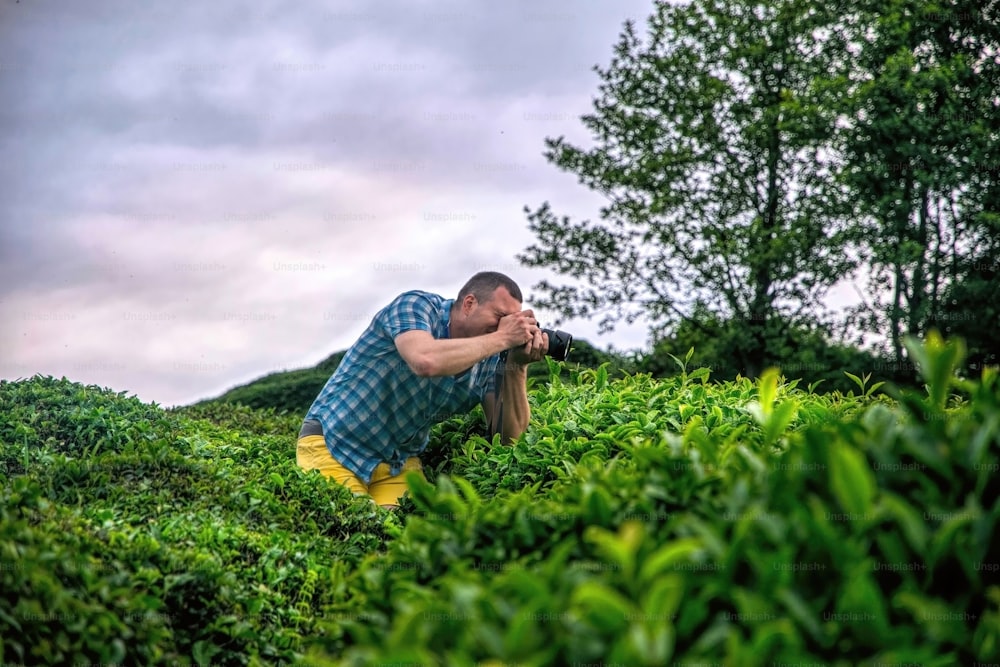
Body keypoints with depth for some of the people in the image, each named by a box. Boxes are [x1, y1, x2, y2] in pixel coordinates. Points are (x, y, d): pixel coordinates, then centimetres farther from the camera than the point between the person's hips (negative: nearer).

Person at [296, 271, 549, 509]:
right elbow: (425, 361, -39)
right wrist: (502, 338, -30)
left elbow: (508, 436, -7)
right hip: (332, 442, -5)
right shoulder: (417, 305, -17)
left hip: (400, 461, 5)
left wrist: (518, 366, -18)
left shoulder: (490, 360, -2)